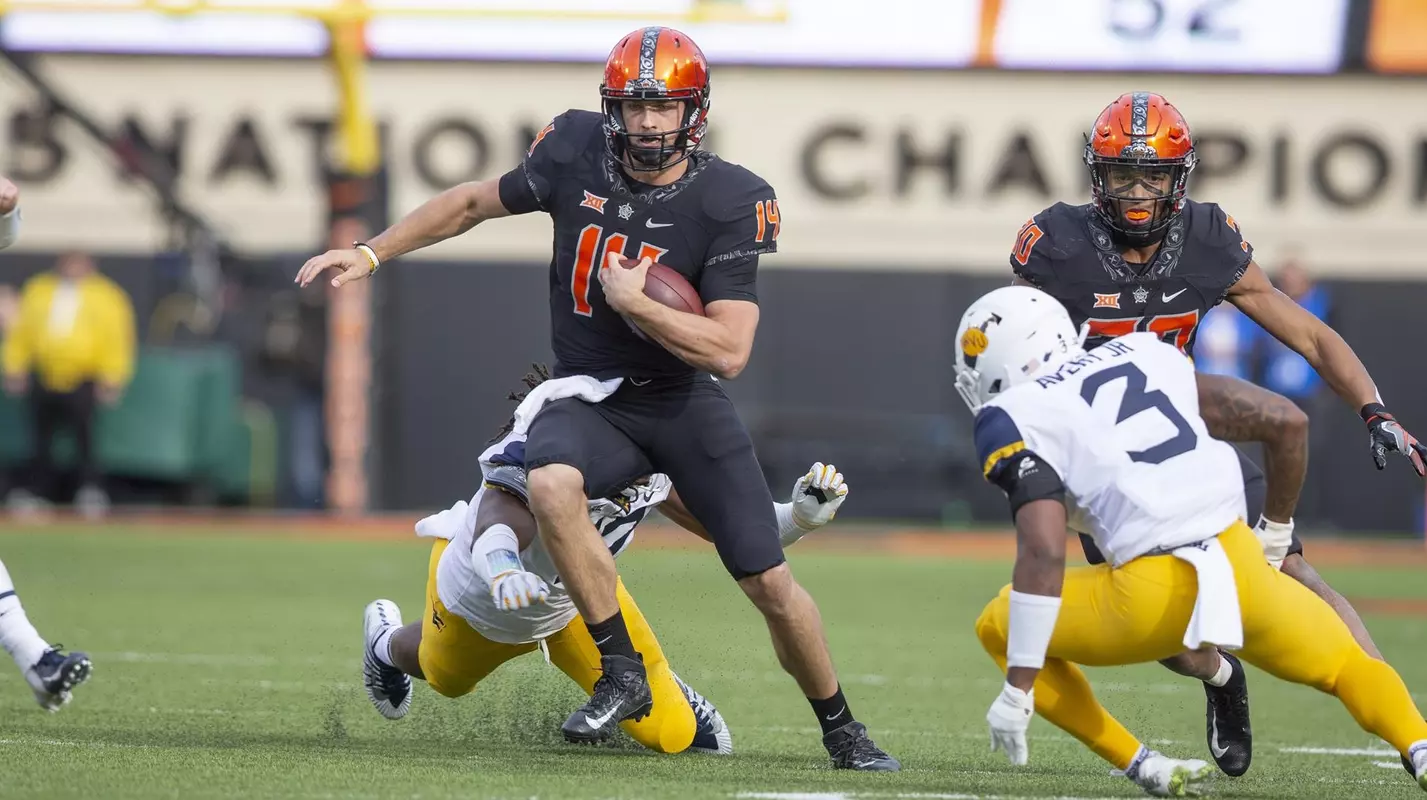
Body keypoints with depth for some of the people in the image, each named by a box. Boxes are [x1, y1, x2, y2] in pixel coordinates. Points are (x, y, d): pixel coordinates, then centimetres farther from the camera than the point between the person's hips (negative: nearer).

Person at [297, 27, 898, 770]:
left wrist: (632, 300, -22)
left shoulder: (731, 201, -15)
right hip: (589, 397, 1)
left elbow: (729, 350, -19)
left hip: (685, 402, -1)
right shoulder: (575, 151, -8)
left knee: (770, 583, -3)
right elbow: (476, 202, 10)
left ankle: (843, 734, 20)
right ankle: (622, 674, -18)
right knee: (551, 485, -33)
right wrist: (371, 253, 9)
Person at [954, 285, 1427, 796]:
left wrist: (1017, 692, -10)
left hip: (1155, 592, -5)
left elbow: (1044, 554, -11)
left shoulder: (1016, 419, 1)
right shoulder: (1145, 353, 19)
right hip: (1243, 566, 5)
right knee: (1347, 664, 29)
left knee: (1000, 630, 18)